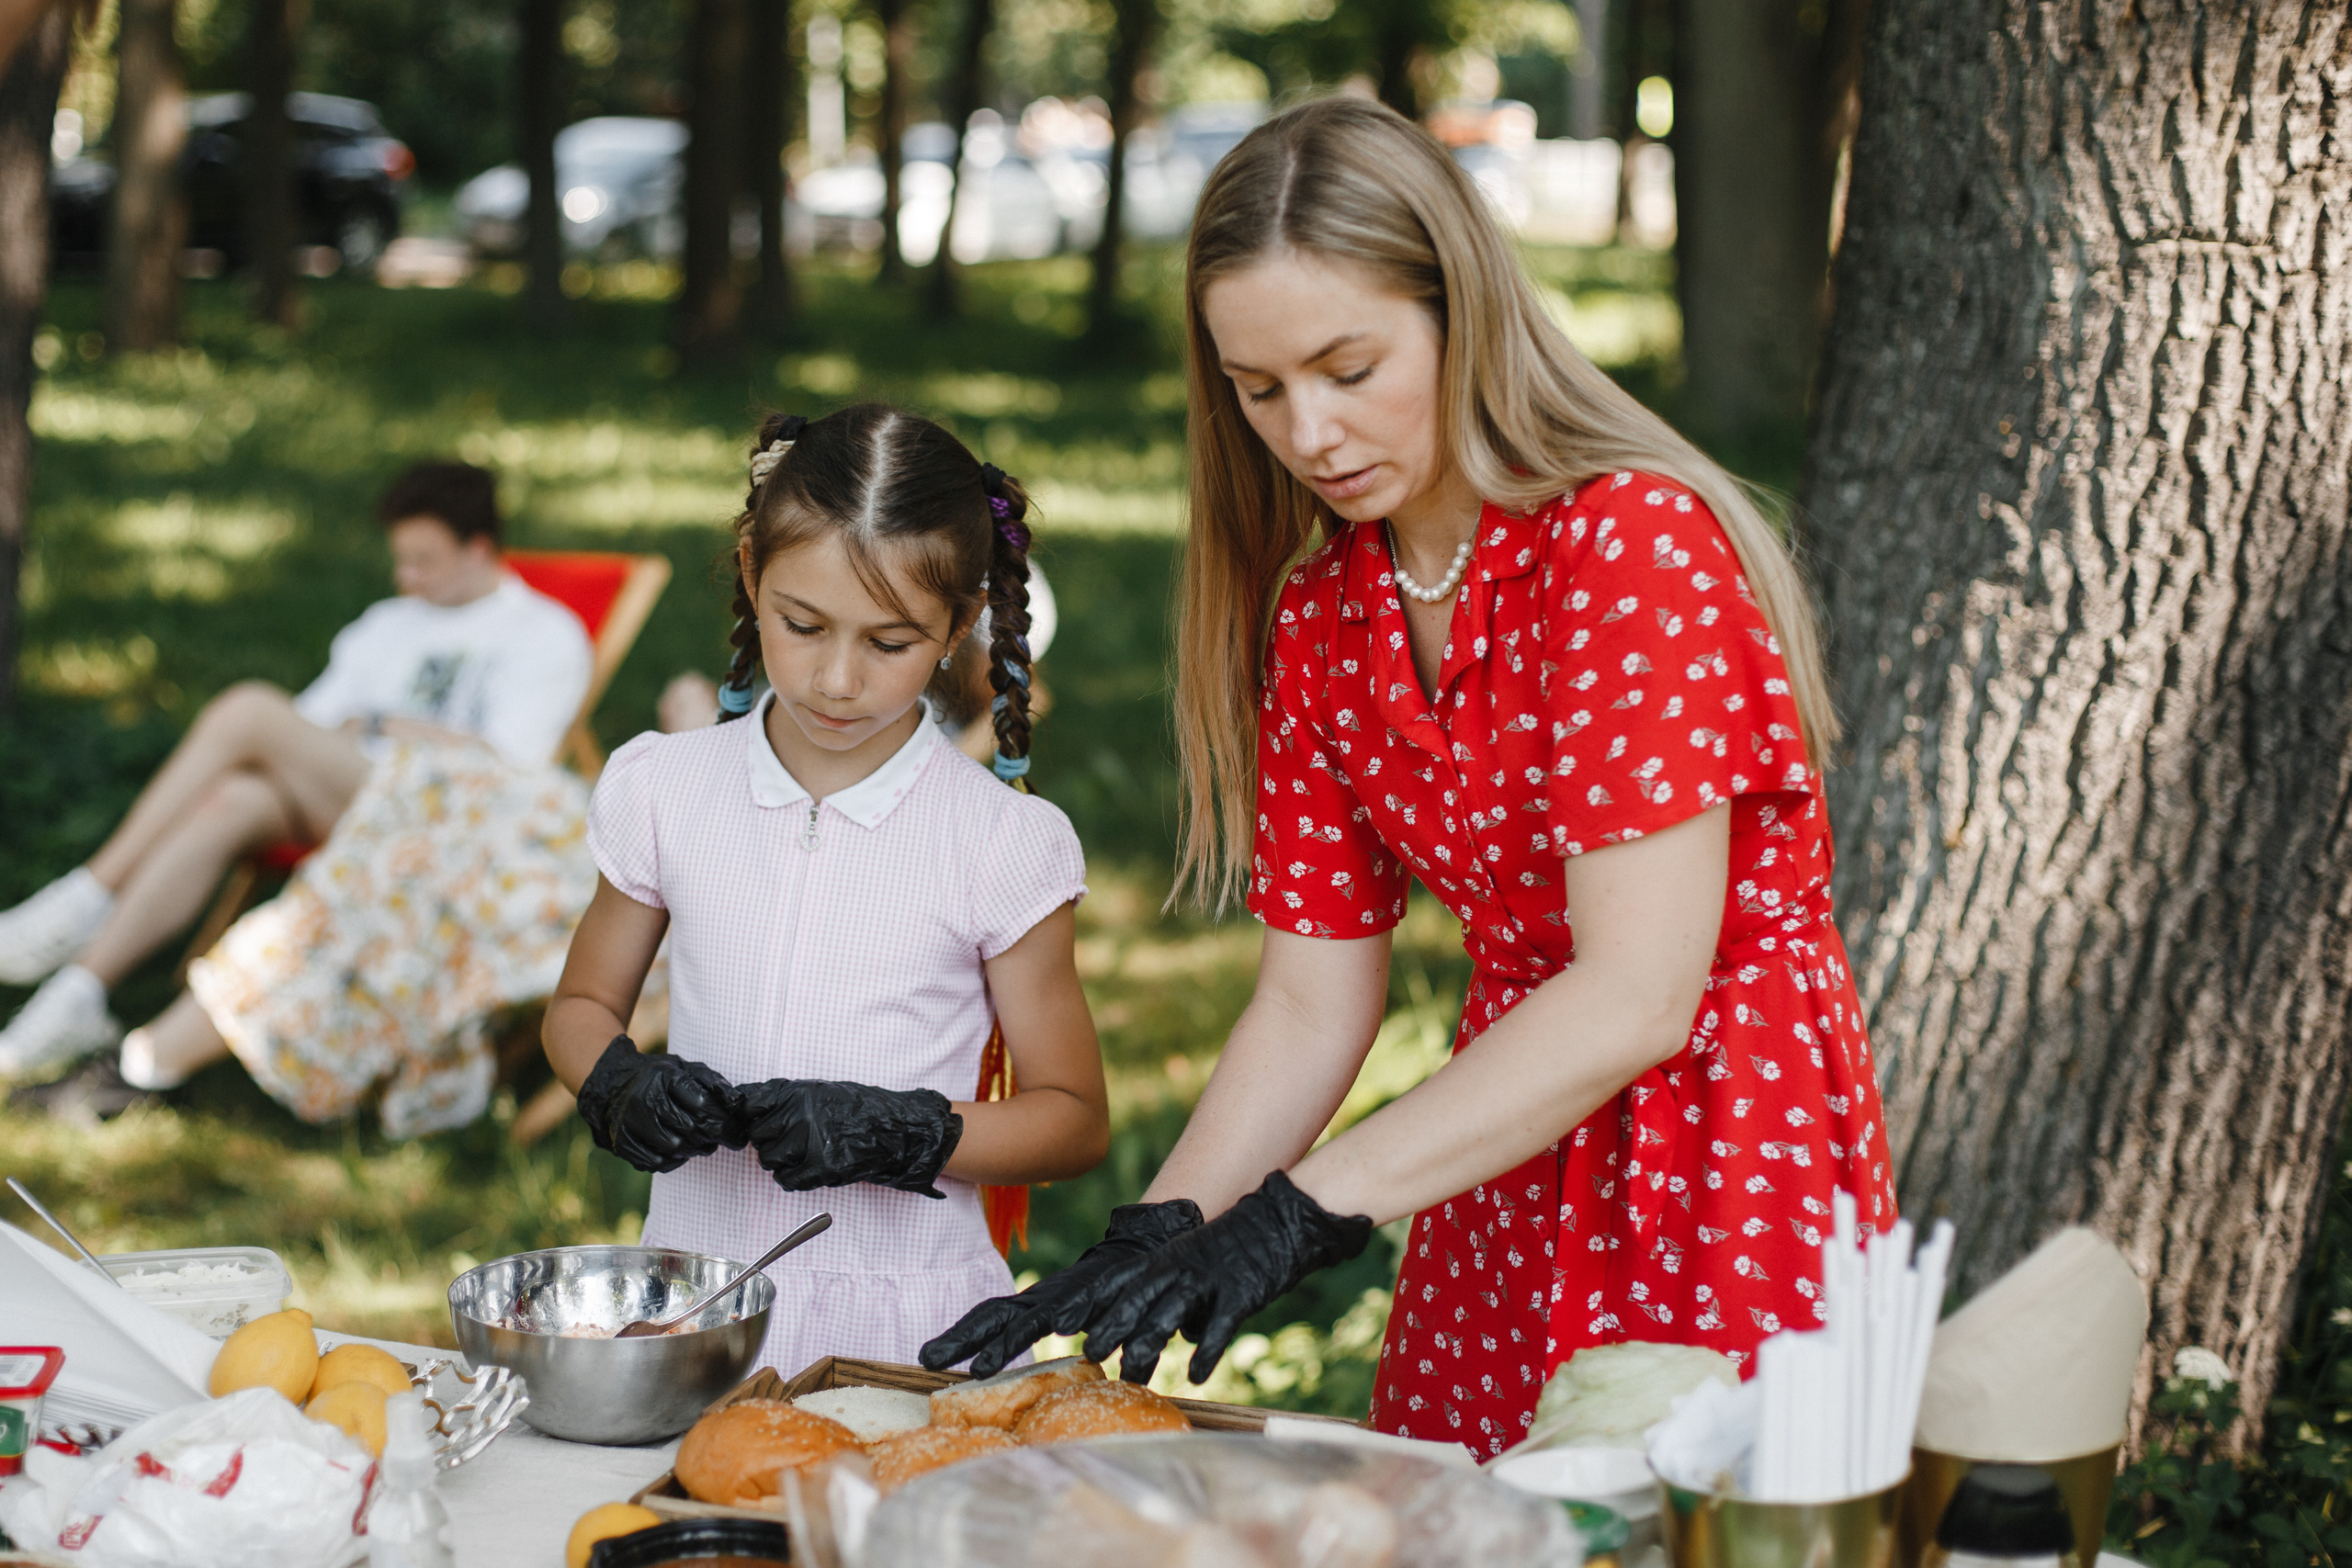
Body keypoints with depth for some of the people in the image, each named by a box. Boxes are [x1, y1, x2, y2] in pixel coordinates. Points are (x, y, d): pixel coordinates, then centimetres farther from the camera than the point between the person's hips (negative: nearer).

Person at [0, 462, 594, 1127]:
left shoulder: (546, 634, 11)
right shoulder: (391, 623, 30)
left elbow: (509, 766, -4)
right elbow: (318, 711, 20)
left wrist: (381, 728, -2)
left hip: (427, 816, -5)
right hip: (328, 800, 5)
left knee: (250, 709, -24)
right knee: (225, 803, -29)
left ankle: (88, 895, -22)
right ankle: (73, 1000, -37)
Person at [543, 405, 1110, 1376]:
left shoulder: (1000, 846, -3)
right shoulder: (668, 794, 5)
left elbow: (1074, 1121, 4)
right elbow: (582, 1007, 19)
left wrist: (901, 1132, -13)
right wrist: (621, 1087, -4)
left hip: (905, 1323, -2)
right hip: (694, 1296, 2)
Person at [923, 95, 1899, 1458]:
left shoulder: (1640, 542, -18)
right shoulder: (1316, 615, 4)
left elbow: (1638, 993, -24)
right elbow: (1312, 1006, 4)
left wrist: (1302, 1213, -29)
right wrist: (1156, 1238, -12)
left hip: (1731, 1152, -6)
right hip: (1507, 1165, 6)